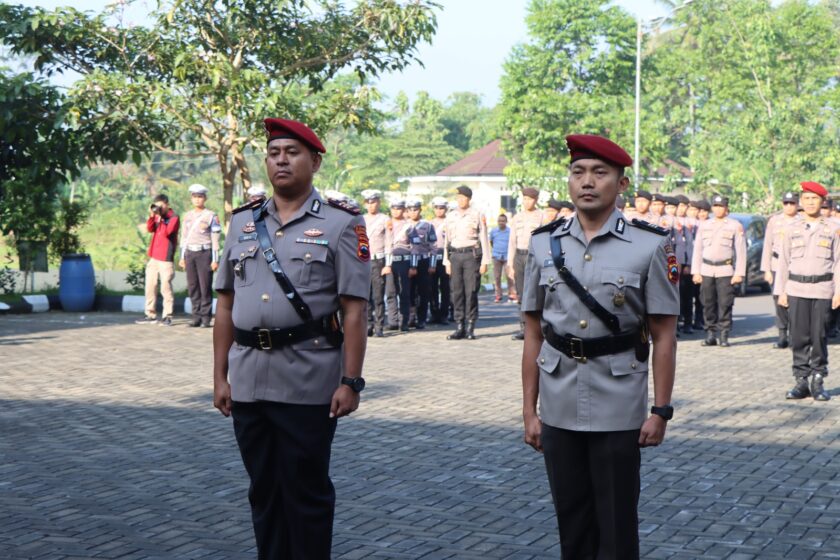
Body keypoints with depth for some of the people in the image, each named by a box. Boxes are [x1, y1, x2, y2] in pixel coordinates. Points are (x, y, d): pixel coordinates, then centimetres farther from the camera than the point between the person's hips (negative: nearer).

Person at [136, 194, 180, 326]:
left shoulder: (173, 217, -5)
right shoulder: (157, 216, 16)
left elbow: (167, 232, -19)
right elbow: (150, 229, 5)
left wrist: (160, 218, -16)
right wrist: (152, 216, -8)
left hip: (166, 258, -8)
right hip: (154, 257, 8)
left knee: (165, 287, -8)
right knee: (150, 286, 8)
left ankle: (167, 316, -3)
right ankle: (151, 315, 14)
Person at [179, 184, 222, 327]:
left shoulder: (211, 216, -2)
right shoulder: (187, 216, 14)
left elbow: (215, 239, -4)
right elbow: (184, 238, 18)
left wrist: (215, 260, -9)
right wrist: (182, 257, 13)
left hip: (205, 253, -5)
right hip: (190, 253, 5)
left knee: (205, 287, -5)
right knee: (192, 286, 5)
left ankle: (206, 318, 0)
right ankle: (197, 317, 11)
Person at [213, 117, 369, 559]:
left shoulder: (340, 224, -2)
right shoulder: (243, 222, 11)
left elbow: (354, 311, -7)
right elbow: (226, 306, 12)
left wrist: (350, 382, -12)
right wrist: (220, 376, 7)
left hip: (309, 384, -4)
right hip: (248, 382, 4)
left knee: (307, 491, 5)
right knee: (263, 490, 14)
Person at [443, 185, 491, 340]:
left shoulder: (477, 215, 2)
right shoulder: (450, 216, 14)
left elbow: (484, 239, 1)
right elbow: (447, 240, 16)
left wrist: (485, 261, -3)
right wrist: (446, 261, 11)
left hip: (472, 255, -3)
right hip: (455, 256, 3)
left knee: (471, 292, -5)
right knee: (457, 292, 1)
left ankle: (470, 328, 1)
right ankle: (459, 327, 6)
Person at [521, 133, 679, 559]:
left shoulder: (649, 246, -4)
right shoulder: (545, 244, 4)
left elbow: (664, 336, -2)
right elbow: (533, 334, 7)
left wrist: (660, 410, -6)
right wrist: (529, 411, 5)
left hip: (619, 411, -3)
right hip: (558, 411, 3)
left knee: (616, 526, 5)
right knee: (571, 523, 13)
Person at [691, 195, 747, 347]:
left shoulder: (735, 226, 3)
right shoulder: (704, 226, 13)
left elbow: (741, 251, 1)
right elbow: (697, 249, 13)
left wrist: (739, 273, -6)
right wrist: (696, 272, 6)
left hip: (726, 271, -3)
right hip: (707, 270, 3)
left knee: (725, 304, -6)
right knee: (708, 304, 2)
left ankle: (724, 336, -1)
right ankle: (710, 335, 8)